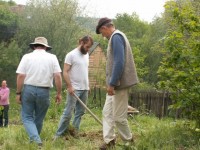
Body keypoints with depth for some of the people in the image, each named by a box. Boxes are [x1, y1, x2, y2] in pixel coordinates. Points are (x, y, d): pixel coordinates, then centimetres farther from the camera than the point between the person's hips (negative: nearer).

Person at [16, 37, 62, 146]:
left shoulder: (27, 57, 2)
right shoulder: (52, 57, 3)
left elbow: (20, 76, -5)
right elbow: (58, 76, -4)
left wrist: (18, 93, 1)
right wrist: (59, 93, 2)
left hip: (28, 89, -1)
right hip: (44, 92, 1)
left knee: (27, 117, 5)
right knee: (39, 119, 15)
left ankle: (35, 138, -15)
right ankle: (35, 139, 24)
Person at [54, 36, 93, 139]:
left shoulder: (86, 55, 14)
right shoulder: (71, 55, -9)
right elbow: (65, 72, -13)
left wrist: (87, 85, 16)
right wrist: (69, 86, -20)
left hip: (84, 89, 7)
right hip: (74, 89, -7)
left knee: (80, 112, 7)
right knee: (68, 113, -7)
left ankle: (74, 132, 13)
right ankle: (59, 134, -1)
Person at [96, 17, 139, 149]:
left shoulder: (116, 37, -14)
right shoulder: (116, 37, 16)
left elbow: (119, 62, -23)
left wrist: (112, 83, -22)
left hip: (119, 84, -10)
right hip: (115, 83, 10)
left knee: (119, 116, -1)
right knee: (107, 112, 12)